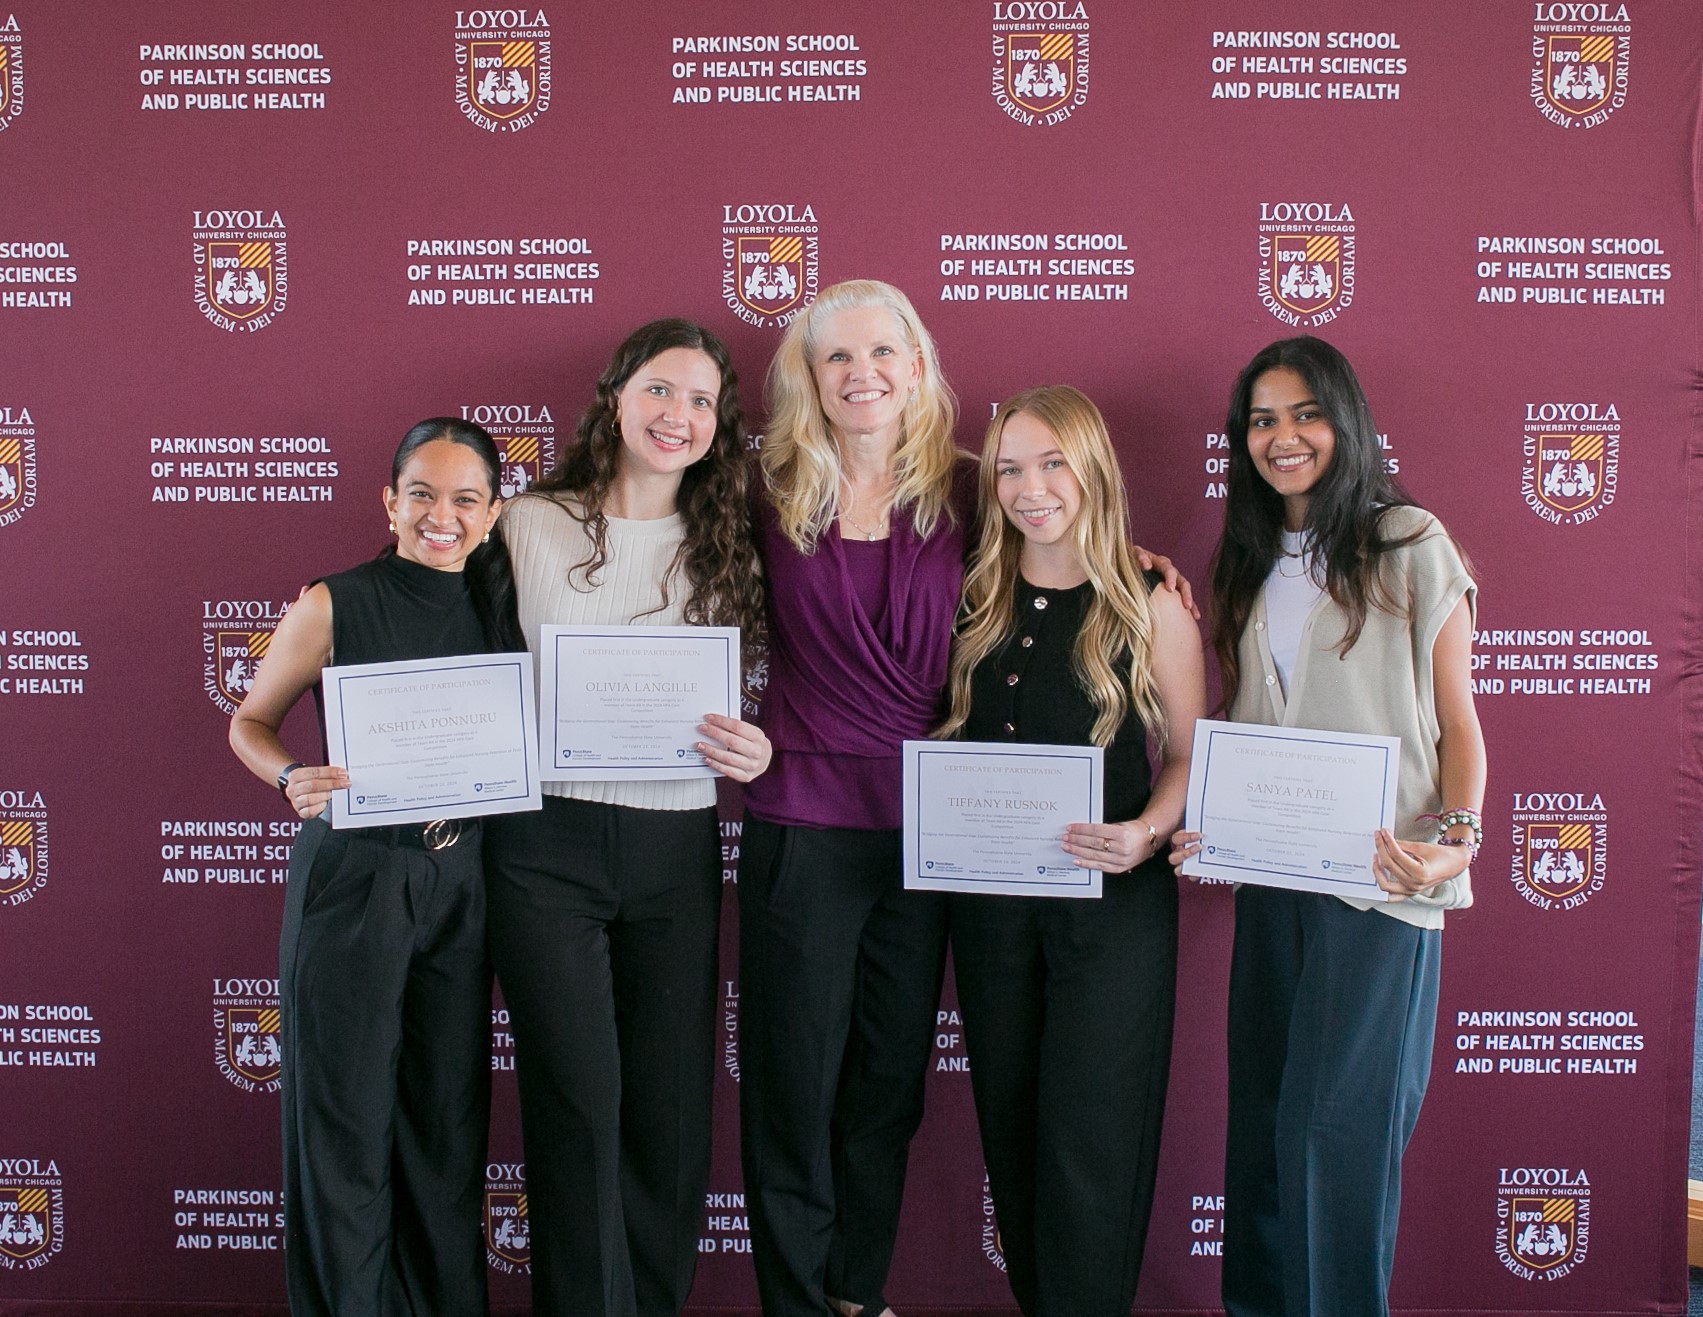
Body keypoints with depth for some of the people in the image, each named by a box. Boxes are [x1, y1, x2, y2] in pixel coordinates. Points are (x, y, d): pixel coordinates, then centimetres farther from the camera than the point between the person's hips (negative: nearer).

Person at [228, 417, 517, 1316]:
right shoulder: (334, 607, -5)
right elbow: (250, 722, 5)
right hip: (352, 877, -3)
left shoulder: (500, 603, 7)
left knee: (450, 1114, 10)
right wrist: (294, 780, -14)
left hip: (461, 880, 4)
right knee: (347, 1110, 2)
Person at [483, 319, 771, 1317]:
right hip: (548, 840, -2)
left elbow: (740, 708, 12)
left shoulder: (723, 550, 9)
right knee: (580, 1104, -3)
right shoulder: (530, 525, 2)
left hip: (676, 848, 3)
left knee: (673, 1108, 6)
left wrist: (756, 751, -9)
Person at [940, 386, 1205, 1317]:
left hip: (1112, 900, -4)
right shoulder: (979, 601, 6)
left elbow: (1190, 752, -2)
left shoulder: (1150, 604, -5)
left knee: (1088, 1135, -1)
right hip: (989, 895, 4)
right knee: (1009, 1122, 14)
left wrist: (1148, 830, -19)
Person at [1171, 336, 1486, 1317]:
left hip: (1382, 873, -5)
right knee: (1263, 1111, 10)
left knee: (1337, 1117, -4)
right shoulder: (1251, 564, 14)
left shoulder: (1411, 545, -2)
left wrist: (1458, 838, -17)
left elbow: (1457, 720, -2)